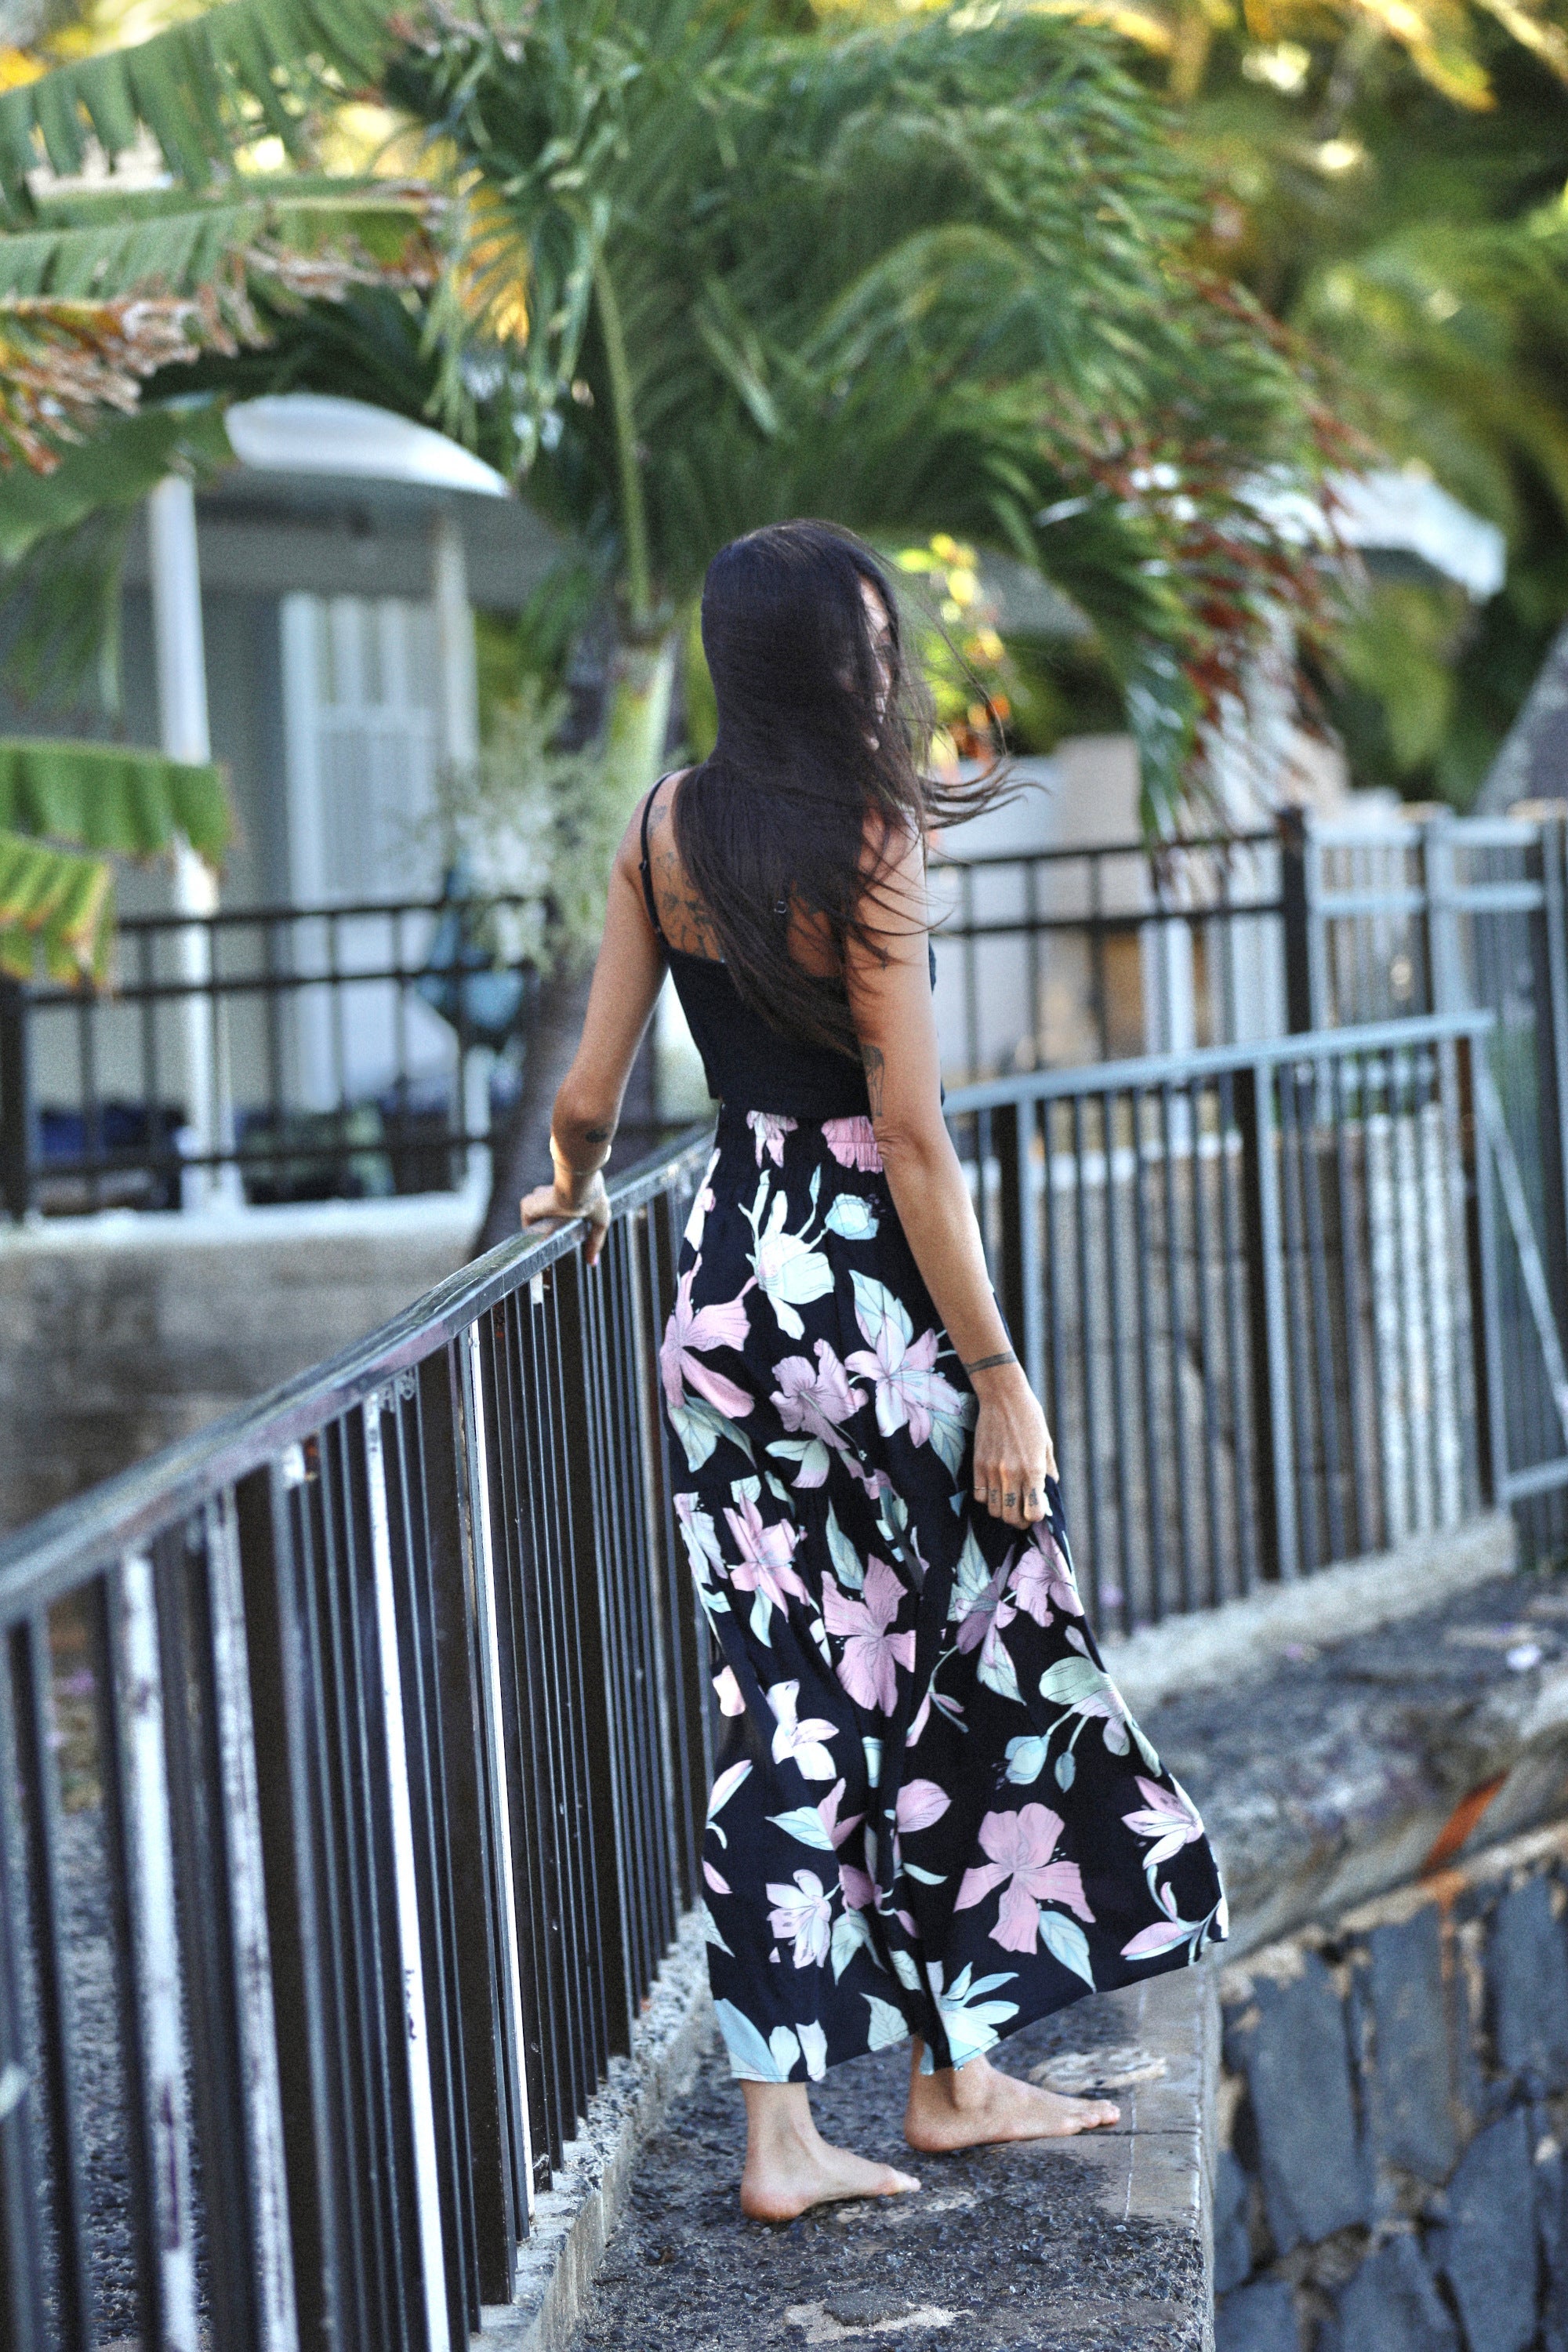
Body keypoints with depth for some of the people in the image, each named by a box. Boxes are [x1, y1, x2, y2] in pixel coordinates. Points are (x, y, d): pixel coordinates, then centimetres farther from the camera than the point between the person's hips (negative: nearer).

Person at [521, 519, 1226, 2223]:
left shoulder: (668, 828, 3)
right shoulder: (869, 836, -14)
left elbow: (587, 1097, 6)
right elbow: (913, 1141, -16)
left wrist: (575, 1190, 29)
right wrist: (998, 1377, -13)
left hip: (728, 1288, 6)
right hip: (870, 1288, -6)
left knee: (781, 1704, 7)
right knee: (966, 1666, 12)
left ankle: (780, 2128, 6)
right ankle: (957, 2070, 23)